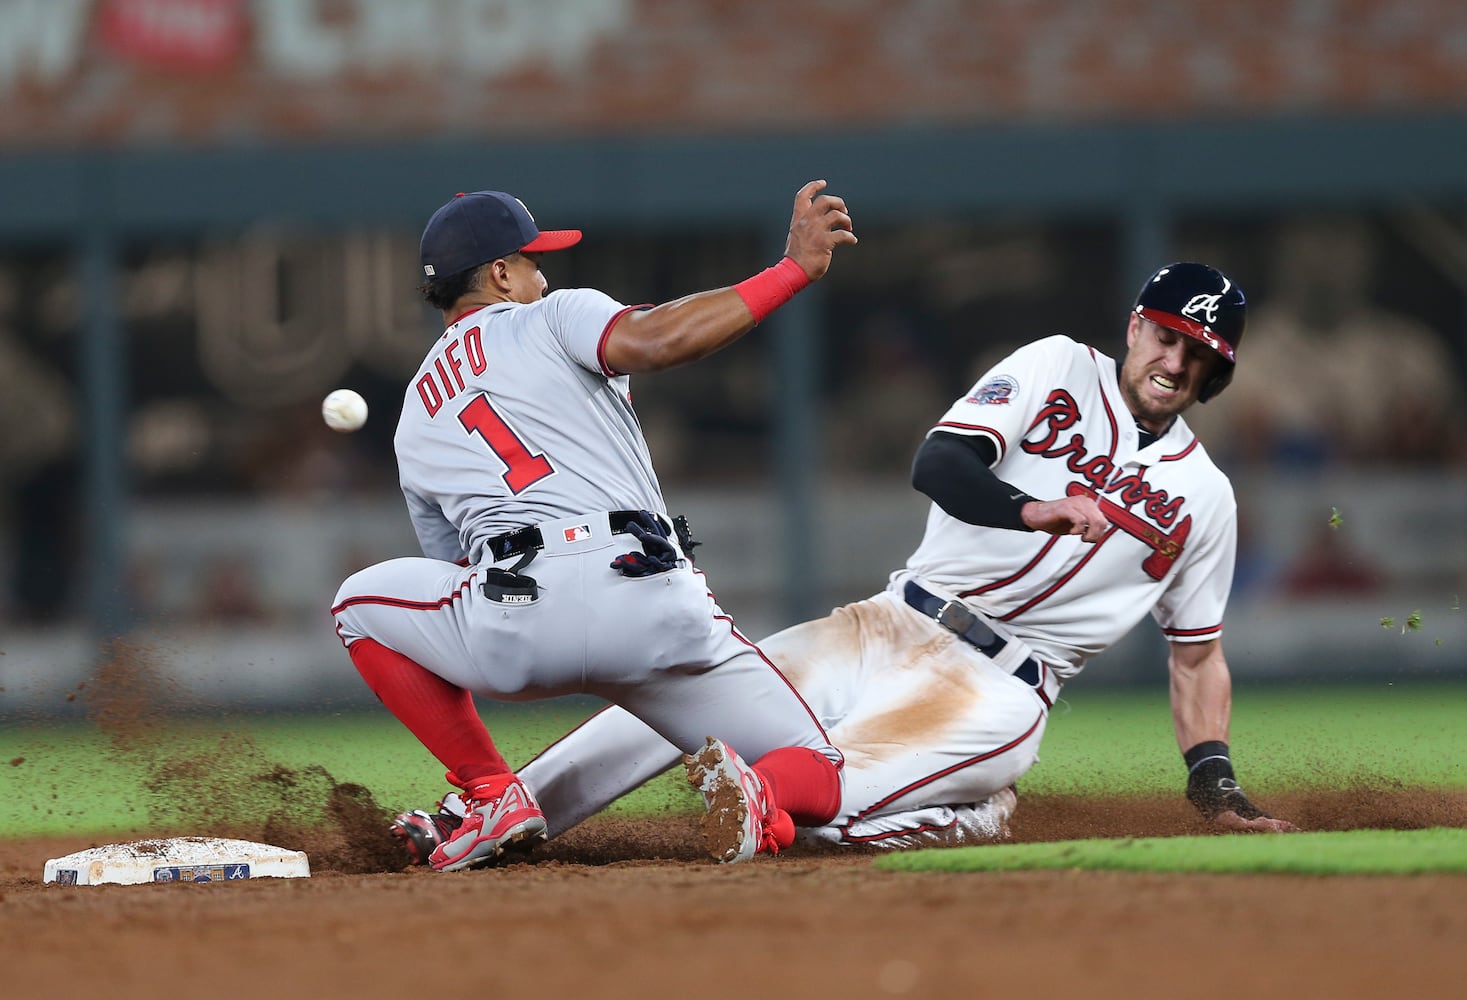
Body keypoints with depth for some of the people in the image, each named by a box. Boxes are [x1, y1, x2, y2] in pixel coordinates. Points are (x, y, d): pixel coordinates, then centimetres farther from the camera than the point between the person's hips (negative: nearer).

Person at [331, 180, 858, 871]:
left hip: (518, 628, 1)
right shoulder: (553, 318, 16)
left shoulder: (415, 421, 29)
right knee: (815, 779, 14)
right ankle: (757, 798, -26)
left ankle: (494, 796, 15)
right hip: (659, 603, -1)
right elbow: (653, 340, -7)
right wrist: (795, 268, -4)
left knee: (362, 602, 31)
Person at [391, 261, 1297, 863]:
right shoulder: (1060, 370, 5)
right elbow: (939, 465, -10)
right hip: (889, 632, 3)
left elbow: (1199, 653, 16)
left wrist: (1216, 785, 3)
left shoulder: (1204, 498, 8)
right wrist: (1043, 510, -28)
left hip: (995, 692, -2)